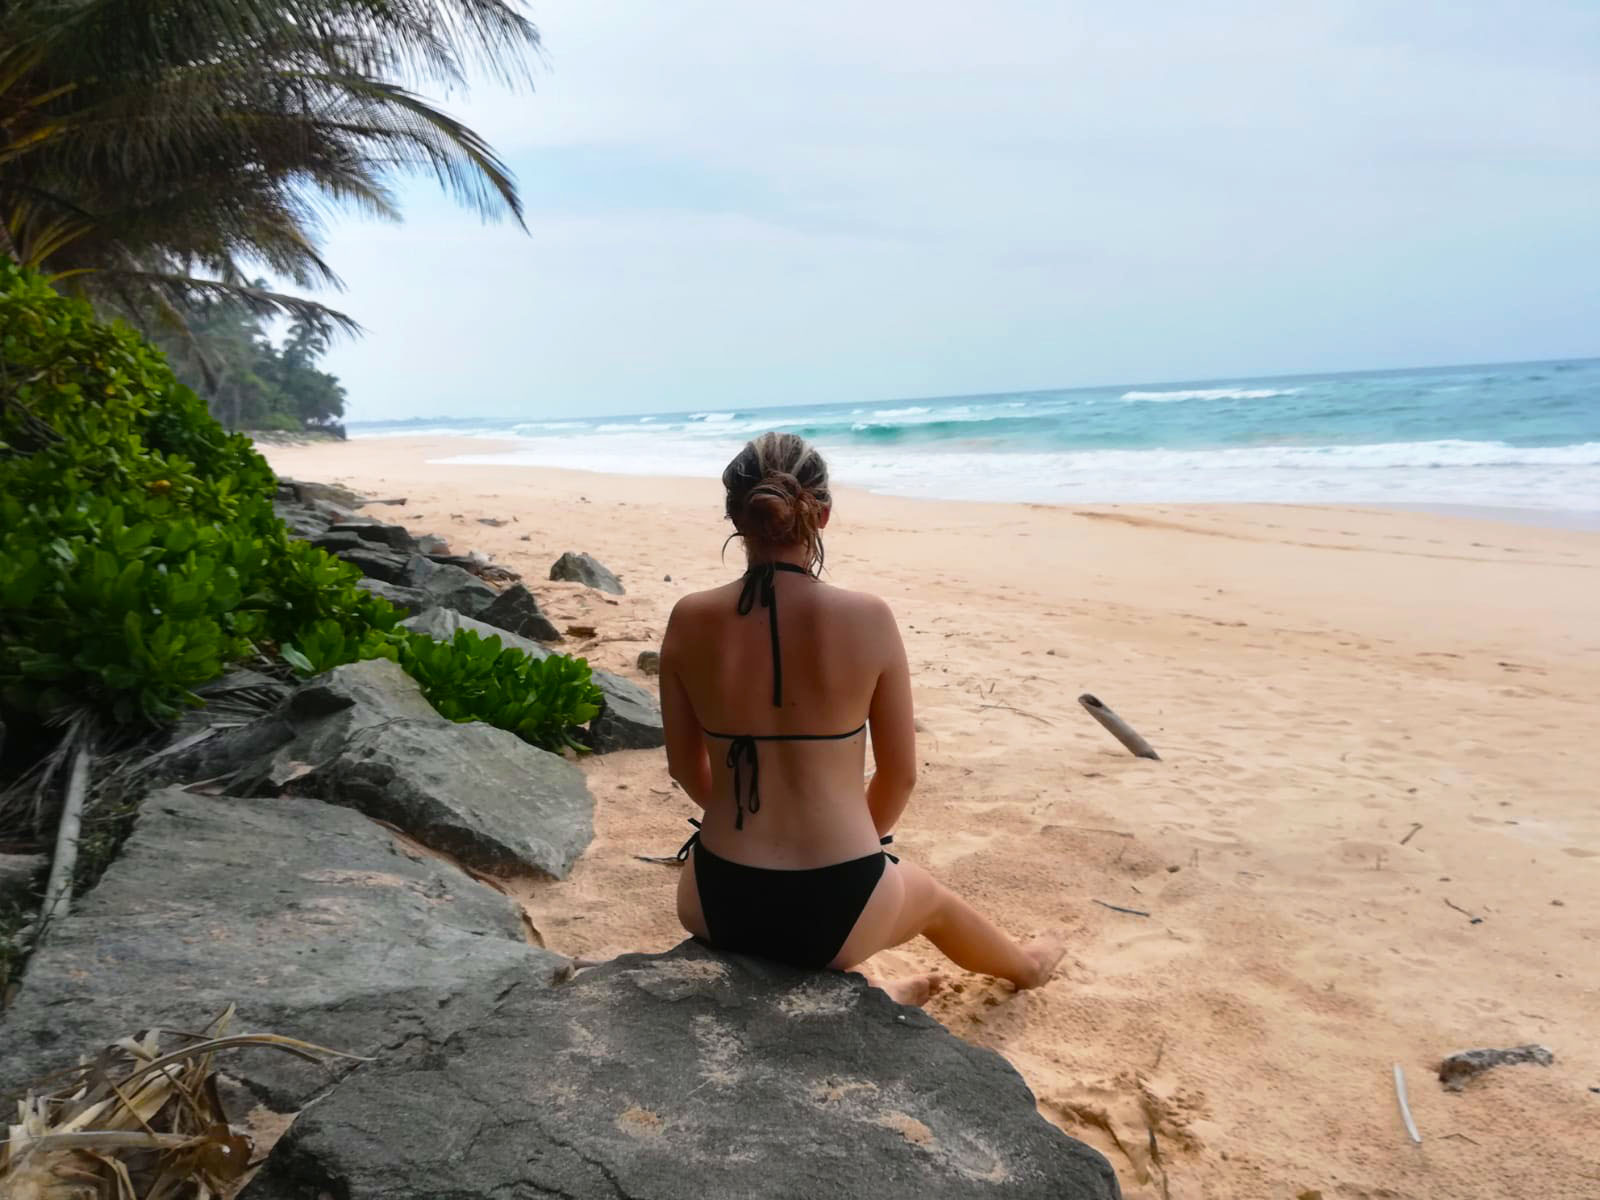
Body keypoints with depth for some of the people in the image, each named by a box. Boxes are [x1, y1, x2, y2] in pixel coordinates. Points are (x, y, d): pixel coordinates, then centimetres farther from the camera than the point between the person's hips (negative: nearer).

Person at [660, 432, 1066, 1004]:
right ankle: (1024, 964, 64)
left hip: (717, 904, 1)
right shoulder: (868, 618, -14)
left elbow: (686, 767, 4)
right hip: (836, 904, -1)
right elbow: (900, 773, -3)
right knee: (930, 895, 35)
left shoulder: (690, 620, -9)